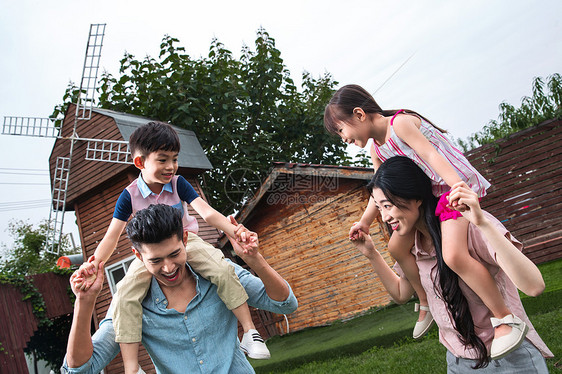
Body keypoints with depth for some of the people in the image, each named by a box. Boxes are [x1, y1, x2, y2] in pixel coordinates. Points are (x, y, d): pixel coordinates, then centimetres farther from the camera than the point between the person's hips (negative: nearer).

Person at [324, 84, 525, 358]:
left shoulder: (400, 123, -16)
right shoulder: (376, 150, 9)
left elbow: (430, 153, -28)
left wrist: (458, 186, -40)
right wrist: (365, 222, 7)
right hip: (425, 197, 10)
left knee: (453, 255, -27)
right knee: (397, 246, 11)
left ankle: (505, 318, -12)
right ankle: (426, 302, 26)